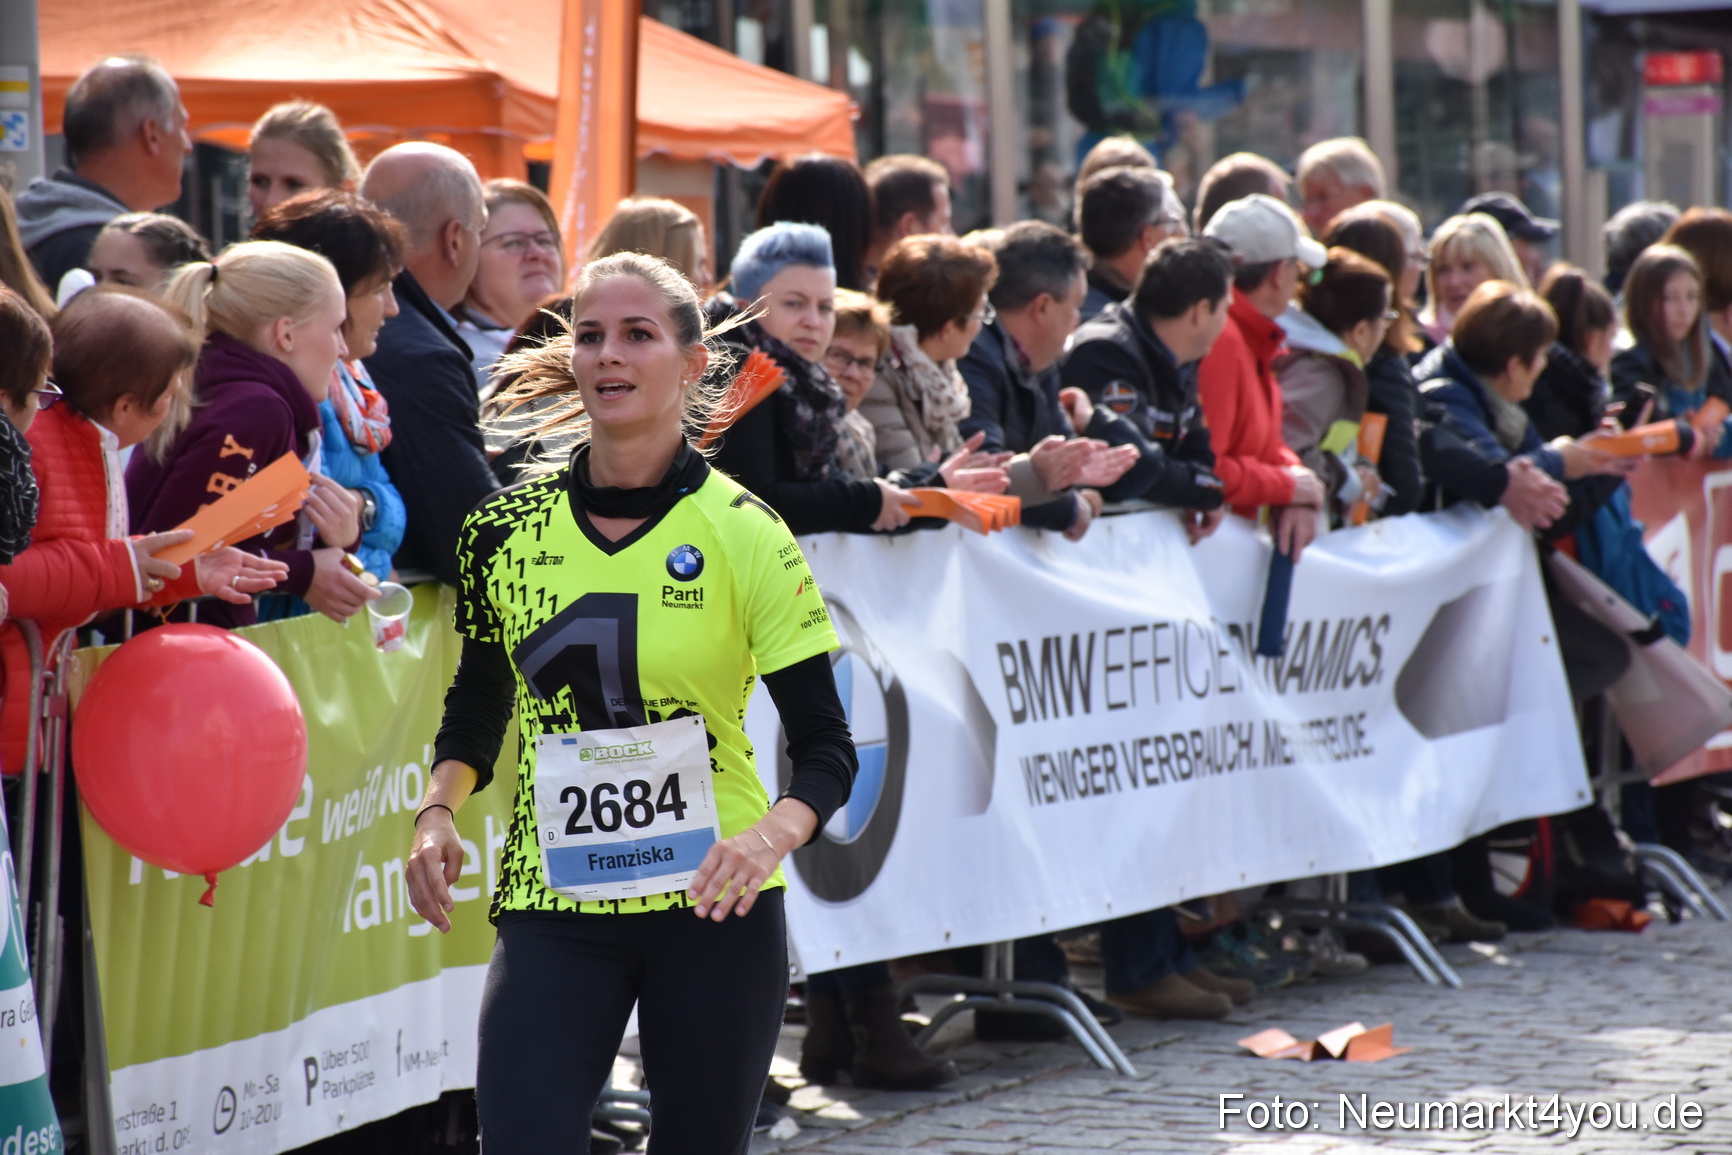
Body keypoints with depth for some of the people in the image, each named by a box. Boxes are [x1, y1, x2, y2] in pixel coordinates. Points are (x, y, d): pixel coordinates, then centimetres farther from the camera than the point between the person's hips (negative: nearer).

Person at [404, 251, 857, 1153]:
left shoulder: (744, 534, -5)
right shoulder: (507, 529, 3)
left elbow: (824, 744, -5)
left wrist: (771, 834, -25)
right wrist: (438, 812, 0)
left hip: (713, 904, -1)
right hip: (551, 904, 1)